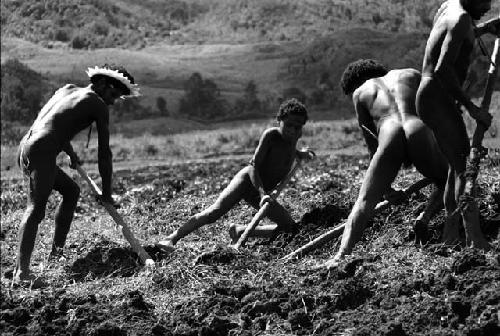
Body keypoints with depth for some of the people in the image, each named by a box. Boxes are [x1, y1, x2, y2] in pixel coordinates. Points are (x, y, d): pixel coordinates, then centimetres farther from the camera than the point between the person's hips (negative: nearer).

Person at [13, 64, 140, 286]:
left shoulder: (67, 90, 24)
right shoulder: (99, 106, 2)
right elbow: (104, 153, 4)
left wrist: (71, 154, 48)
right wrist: (106, 193, 11)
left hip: (25, 149, 9)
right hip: (41, 153, -9)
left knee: (71, 191, 23)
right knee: (36, 209, -17)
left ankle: (57, 250, 23)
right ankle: (21, 272, -29)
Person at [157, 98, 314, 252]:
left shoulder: (295, 136, 1)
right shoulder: (271, 135, -18)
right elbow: (254, 165, -23)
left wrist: (299, 154, 27)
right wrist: (262, 193, -33)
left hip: (263, 191, 7)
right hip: (247, 180, -7)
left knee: (291, 229, -2)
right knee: (215, 211, -27)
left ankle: (240, 231, 4)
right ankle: (171, 239, -32)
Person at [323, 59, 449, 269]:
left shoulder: (360, 93, 28)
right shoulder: (411, 75, 33)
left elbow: (372, 145, 27)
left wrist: (385, 187, 34)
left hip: (389, 136, -1)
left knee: (365, 201, -1)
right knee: (447, 183, 26)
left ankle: (343, 253, -21)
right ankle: (425, 217, -1)